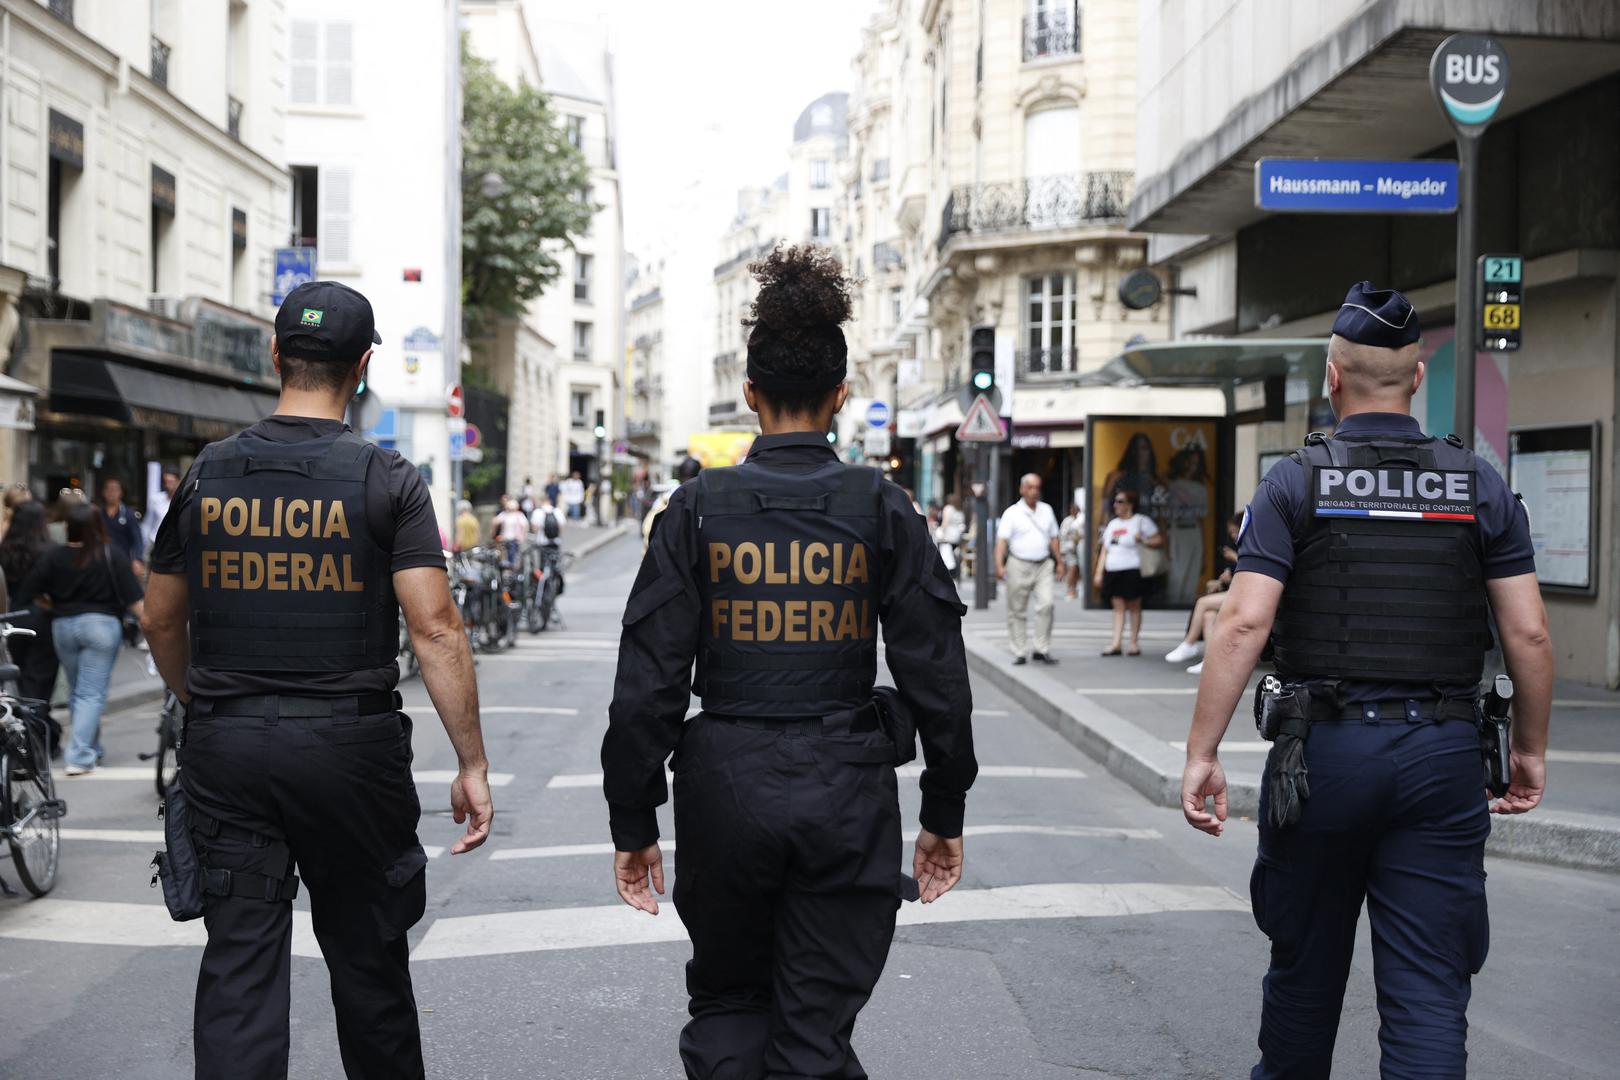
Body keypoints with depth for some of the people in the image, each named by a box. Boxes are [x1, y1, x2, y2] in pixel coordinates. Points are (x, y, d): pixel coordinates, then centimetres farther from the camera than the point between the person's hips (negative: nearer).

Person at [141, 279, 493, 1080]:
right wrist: (471, 763, -8)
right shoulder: (386, 480, -8)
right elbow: (434, 628, -13)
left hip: (224, 749, 3)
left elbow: (162, 621, 10)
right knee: (366, 956, 13)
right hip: (349, 746, -2)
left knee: (238, 963, 7)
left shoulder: (207, 474, 3)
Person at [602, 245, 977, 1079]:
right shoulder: (880, 509, -3)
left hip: (726, 789, 0)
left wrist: (633, 824, 4)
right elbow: (938, 674, -2)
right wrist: (945, 813, 8)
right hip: (847, 791, 0)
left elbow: (647, 684, -4)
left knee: (724, 1005, 21)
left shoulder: (699, 509, -4)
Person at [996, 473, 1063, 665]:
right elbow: (1002, 541, -9)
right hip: (1019, 565, -3)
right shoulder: (1012, 513, -1)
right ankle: (1019, 652, 9)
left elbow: (1053, 539, 21)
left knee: (1046, 604, -12)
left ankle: (1042, 649, -4)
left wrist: (1059, 562, 19)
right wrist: (999, 565, -21)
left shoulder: (1047, 510, 13)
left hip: (1043, 565, 3)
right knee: (1017, 611, 2)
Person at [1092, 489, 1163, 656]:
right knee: (1118, 606, 2)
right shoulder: (1113, 523, 19)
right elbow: (1104, 550, 19)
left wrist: (1142, 540, -17)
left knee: (1133, 606, -1)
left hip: (1131, 570, -5)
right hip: (1112, 571, 6)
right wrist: (1098, 572, 13)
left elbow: (1159, 540, -4)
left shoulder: (1141, 521, 1)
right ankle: (1116, 643, -2)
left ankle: (1135, 643, 4)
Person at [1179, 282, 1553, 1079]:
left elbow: (1243, 625, -12)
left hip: (1323, 747, -1)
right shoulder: (1480, 486, 3)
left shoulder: (1295, 484, -3)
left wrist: (1201, 754, -9)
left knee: (1305, 965, 18)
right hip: (1441, 755, 1)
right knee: (1428, 993, 4)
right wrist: (1530, 749, 13)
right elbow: (1528, 634, 0)